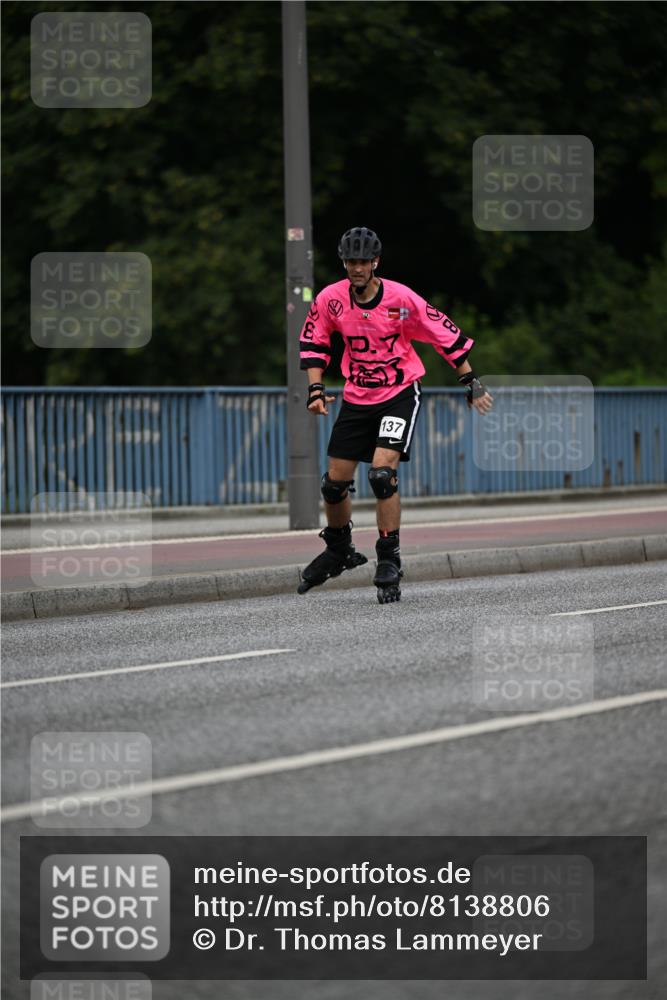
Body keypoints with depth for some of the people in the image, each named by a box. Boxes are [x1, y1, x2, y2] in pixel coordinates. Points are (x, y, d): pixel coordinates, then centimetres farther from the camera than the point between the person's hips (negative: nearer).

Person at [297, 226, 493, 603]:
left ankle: (389, 560, -9)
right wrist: (316, 390, -3)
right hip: (357, 398, 4)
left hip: (400, 394, -4)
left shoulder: (401, 299, -17)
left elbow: (446, 335, -8)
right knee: (334, 482, 6)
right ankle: (339, 550, 33)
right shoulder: (331, 299, -9)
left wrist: (472, 383, -5)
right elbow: (314, 344, 7)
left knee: (382, 473, -22)